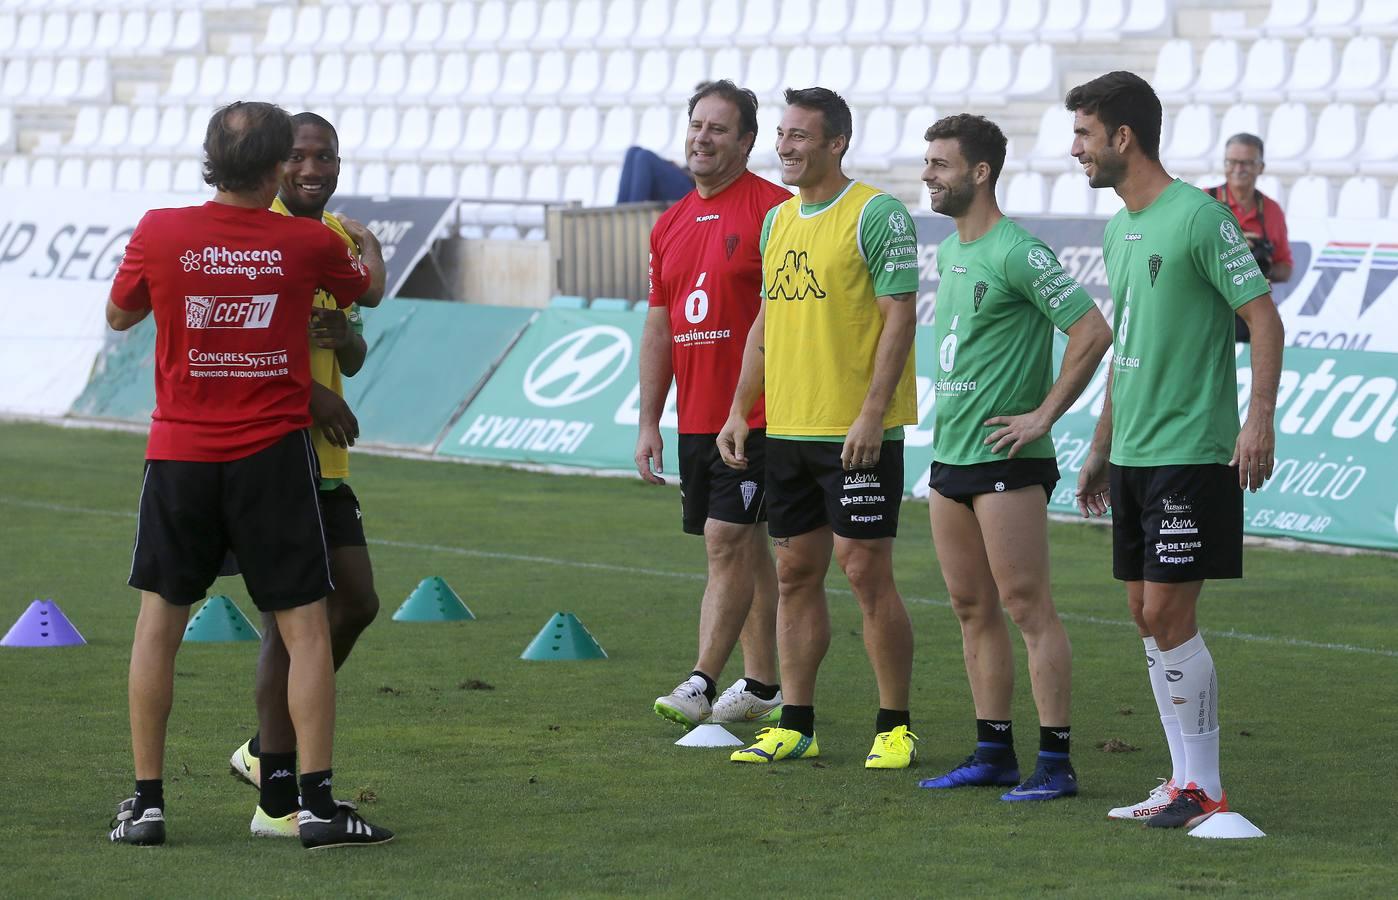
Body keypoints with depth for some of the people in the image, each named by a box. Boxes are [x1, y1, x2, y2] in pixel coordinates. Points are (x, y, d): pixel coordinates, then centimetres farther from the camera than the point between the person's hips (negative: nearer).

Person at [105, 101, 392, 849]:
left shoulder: (160, 233, -6)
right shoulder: (308, 243, -5)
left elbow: (119, 315, 12)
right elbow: (363, 290, 17)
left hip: (179, 456, 1)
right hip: (273, 454, -1)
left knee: (159, 621, 11)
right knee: (306, 627, 4)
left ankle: (146, 801, 11)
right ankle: (315, 804, -1)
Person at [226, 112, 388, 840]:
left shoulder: (342, 237, 14)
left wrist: (343, 333, -6)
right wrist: (310, 391, -19)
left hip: (324, 454, 8)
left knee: (356, 602, 11)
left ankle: (266, 749, 26)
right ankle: (277, 799, -4)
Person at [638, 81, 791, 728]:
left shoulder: (773, 209, -8)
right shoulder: (669, 226, 13)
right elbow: (658, 329, 17)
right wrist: (648, 424, 13)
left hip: (754, 415, -7)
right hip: (694, 419, 7)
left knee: (726, 541, -12)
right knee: (746, 547, 12)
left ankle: (701, 683, -13)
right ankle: (761, 687, 18)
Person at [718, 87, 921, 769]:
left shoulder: (876, 215, -9)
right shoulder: (778, 221, 14)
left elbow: (899, 318, -13)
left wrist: (871, 415, -19)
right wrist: (738, 413, 15)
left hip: (856, 431, -7)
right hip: (787, 428, 7)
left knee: (866, 572, -5)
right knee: (795, 573, 9)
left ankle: (895, 728, 3)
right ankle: (795, 725, 15)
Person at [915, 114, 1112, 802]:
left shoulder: (1018, 253, -13)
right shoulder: (948, 252, 14)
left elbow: (1093, 333, -17)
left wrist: (1043, 415, -15)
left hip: (1005, 460, -9)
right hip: (949, 459, 9)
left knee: (1027, 607, -7)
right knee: (972, 609, 11)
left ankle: (1055, 762, -6)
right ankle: (993, 752, 17)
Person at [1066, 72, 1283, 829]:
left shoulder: (1199, 218, -12)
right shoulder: (1119, 230, 14)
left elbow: (1264, 319, -14)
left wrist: (1259, 420, -22)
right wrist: (1101, 449, 23)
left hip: (1191, 454, -9)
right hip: (1134, 456, 9)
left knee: (1169, 615, -9)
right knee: (1146, 614, 9)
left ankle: (1206, 791, -1)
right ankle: (1185, 782, 15)